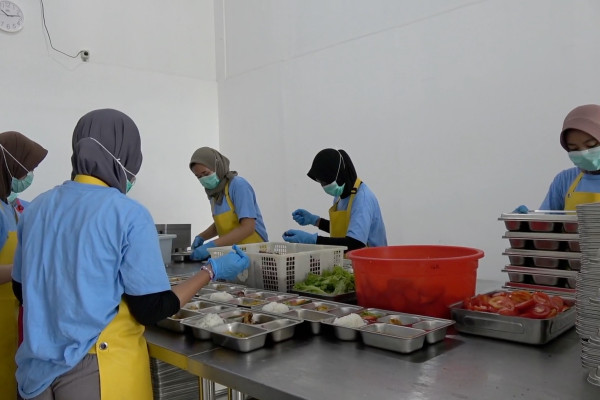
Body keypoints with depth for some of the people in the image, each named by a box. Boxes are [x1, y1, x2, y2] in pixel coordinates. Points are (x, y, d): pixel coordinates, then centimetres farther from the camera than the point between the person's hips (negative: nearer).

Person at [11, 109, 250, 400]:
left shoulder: (37, 207, -1)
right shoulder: (128, 214, -18)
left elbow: (22, 289, 10)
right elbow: (151, 309, -15)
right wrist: (212, 271, -5)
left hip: (38, 369, 5)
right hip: (98, 371, -5)